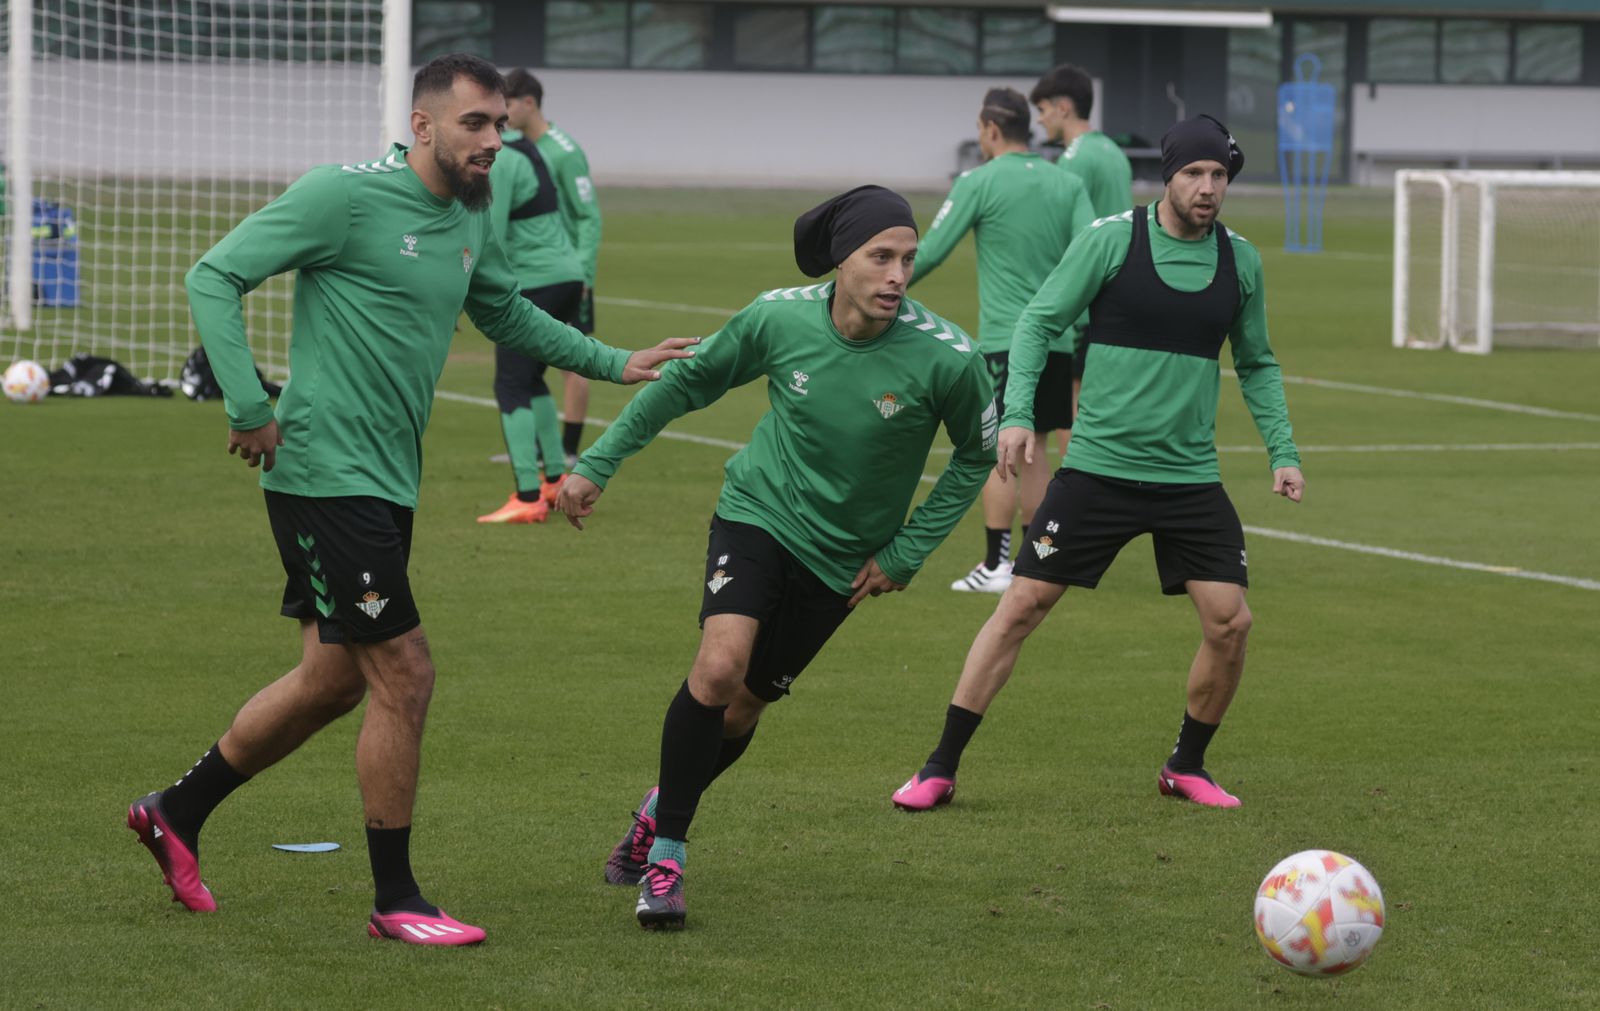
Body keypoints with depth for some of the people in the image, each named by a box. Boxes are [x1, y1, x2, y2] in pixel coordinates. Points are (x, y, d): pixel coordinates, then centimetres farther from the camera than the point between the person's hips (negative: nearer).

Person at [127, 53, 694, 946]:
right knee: (404, 673, -8)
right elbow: (215, 277, -13)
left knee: (333, 679, 16)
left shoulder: (471, 221, 10)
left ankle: (176, 812, 32)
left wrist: (613, 364, 25)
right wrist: (249, 409, -19)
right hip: (327, 472, -9)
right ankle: (396, 901, 3)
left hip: (389, 485, 9)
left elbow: (507, 314, 30)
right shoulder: (344, 196, -14)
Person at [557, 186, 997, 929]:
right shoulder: (780, 318, -16)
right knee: (720, 664, -24)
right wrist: (597, 464, 3)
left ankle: (664, 806, 38)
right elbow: (690, 380, 2)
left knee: (743, 706, 6)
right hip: (758, 513, -1)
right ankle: (665, 854, -9)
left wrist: (906, 553, -3)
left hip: (840, 558, 1)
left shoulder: (947, 359, -20)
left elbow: (977, 455, -1)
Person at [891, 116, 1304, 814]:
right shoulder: (1112, 240, -7)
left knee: (1230, 623, -5)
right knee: (1022, 605, -4)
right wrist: (1016, 414, -15)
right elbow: (1039, 321, -3)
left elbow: (1257, 365, 17)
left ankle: (1186, 767, 18)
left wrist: (1283, 453, 8)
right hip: (1099, 465, -3)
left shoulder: (1240, 261, 5)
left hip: (1191, 478, 3)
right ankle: (941, 769, 4)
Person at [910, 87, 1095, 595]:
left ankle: (996, 565, -4)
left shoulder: (979, 182, -5)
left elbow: (929, 253, -3)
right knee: (1031, 448, 13)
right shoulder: (1067, 184, 8)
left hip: (1005, 338, -5)